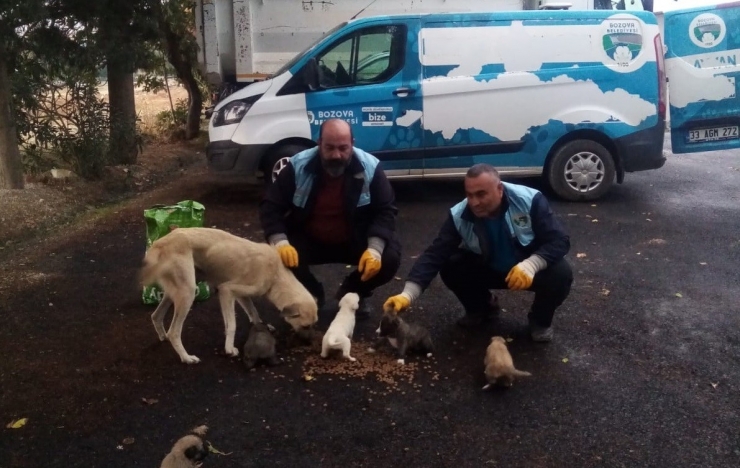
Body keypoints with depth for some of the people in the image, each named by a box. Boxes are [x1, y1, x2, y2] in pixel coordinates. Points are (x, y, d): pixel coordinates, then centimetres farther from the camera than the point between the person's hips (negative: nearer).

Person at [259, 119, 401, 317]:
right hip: (308, 241, 0)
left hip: (356, 241, 0)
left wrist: (375, 248, -30)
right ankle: (311, 294, 8)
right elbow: (270, 206, -12)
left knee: (390, 259, -25)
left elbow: (386, 211, -12)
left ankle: (352, 293, 9)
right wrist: (280, 242, -31)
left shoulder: (370, 167, -16)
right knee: (277, 258, -27)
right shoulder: (298, 166, -16)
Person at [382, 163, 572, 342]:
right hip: (489, 269, 2)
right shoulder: (459, 216, -22)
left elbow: (560, 241, -25)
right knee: (450, 267, -21)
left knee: (560, 274, -32)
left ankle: (540, 320, 1)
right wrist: (407, 294, -40)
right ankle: (482, 308, 11)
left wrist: (531, 264, -46)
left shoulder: (530, 200, -28)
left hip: (530, 267, -2)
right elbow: (434, 254, -26)